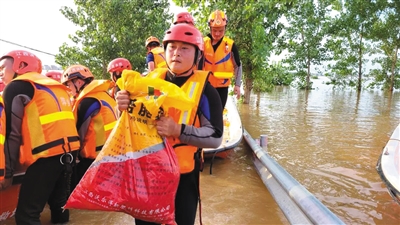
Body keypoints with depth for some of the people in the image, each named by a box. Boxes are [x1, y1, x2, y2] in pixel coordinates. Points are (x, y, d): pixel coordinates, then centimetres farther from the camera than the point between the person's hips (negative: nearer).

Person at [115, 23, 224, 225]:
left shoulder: (204, 89, -10)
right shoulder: (150, 79, 1)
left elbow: (215, 137, -14)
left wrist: (179, 130, -27)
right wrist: (124, 108, -13)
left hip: (183, 175, -3)